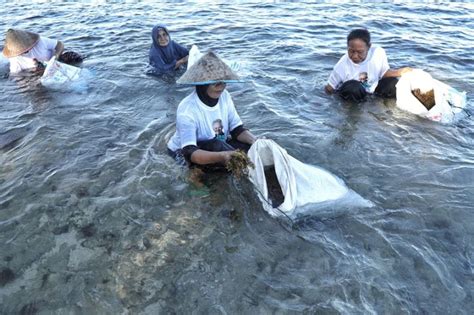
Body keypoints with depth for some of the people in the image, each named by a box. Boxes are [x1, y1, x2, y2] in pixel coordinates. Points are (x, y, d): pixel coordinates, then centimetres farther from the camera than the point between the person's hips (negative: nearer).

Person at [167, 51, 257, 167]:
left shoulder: (224, 96, -13)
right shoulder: (187, 110, -31)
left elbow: (237, 129, -8)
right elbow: (190, 153, -38)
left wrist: (255, 141, -28)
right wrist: (221, 156, -54)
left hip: (216, 147, 5)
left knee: (250, 146, -20)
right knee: (216, 146, -36)